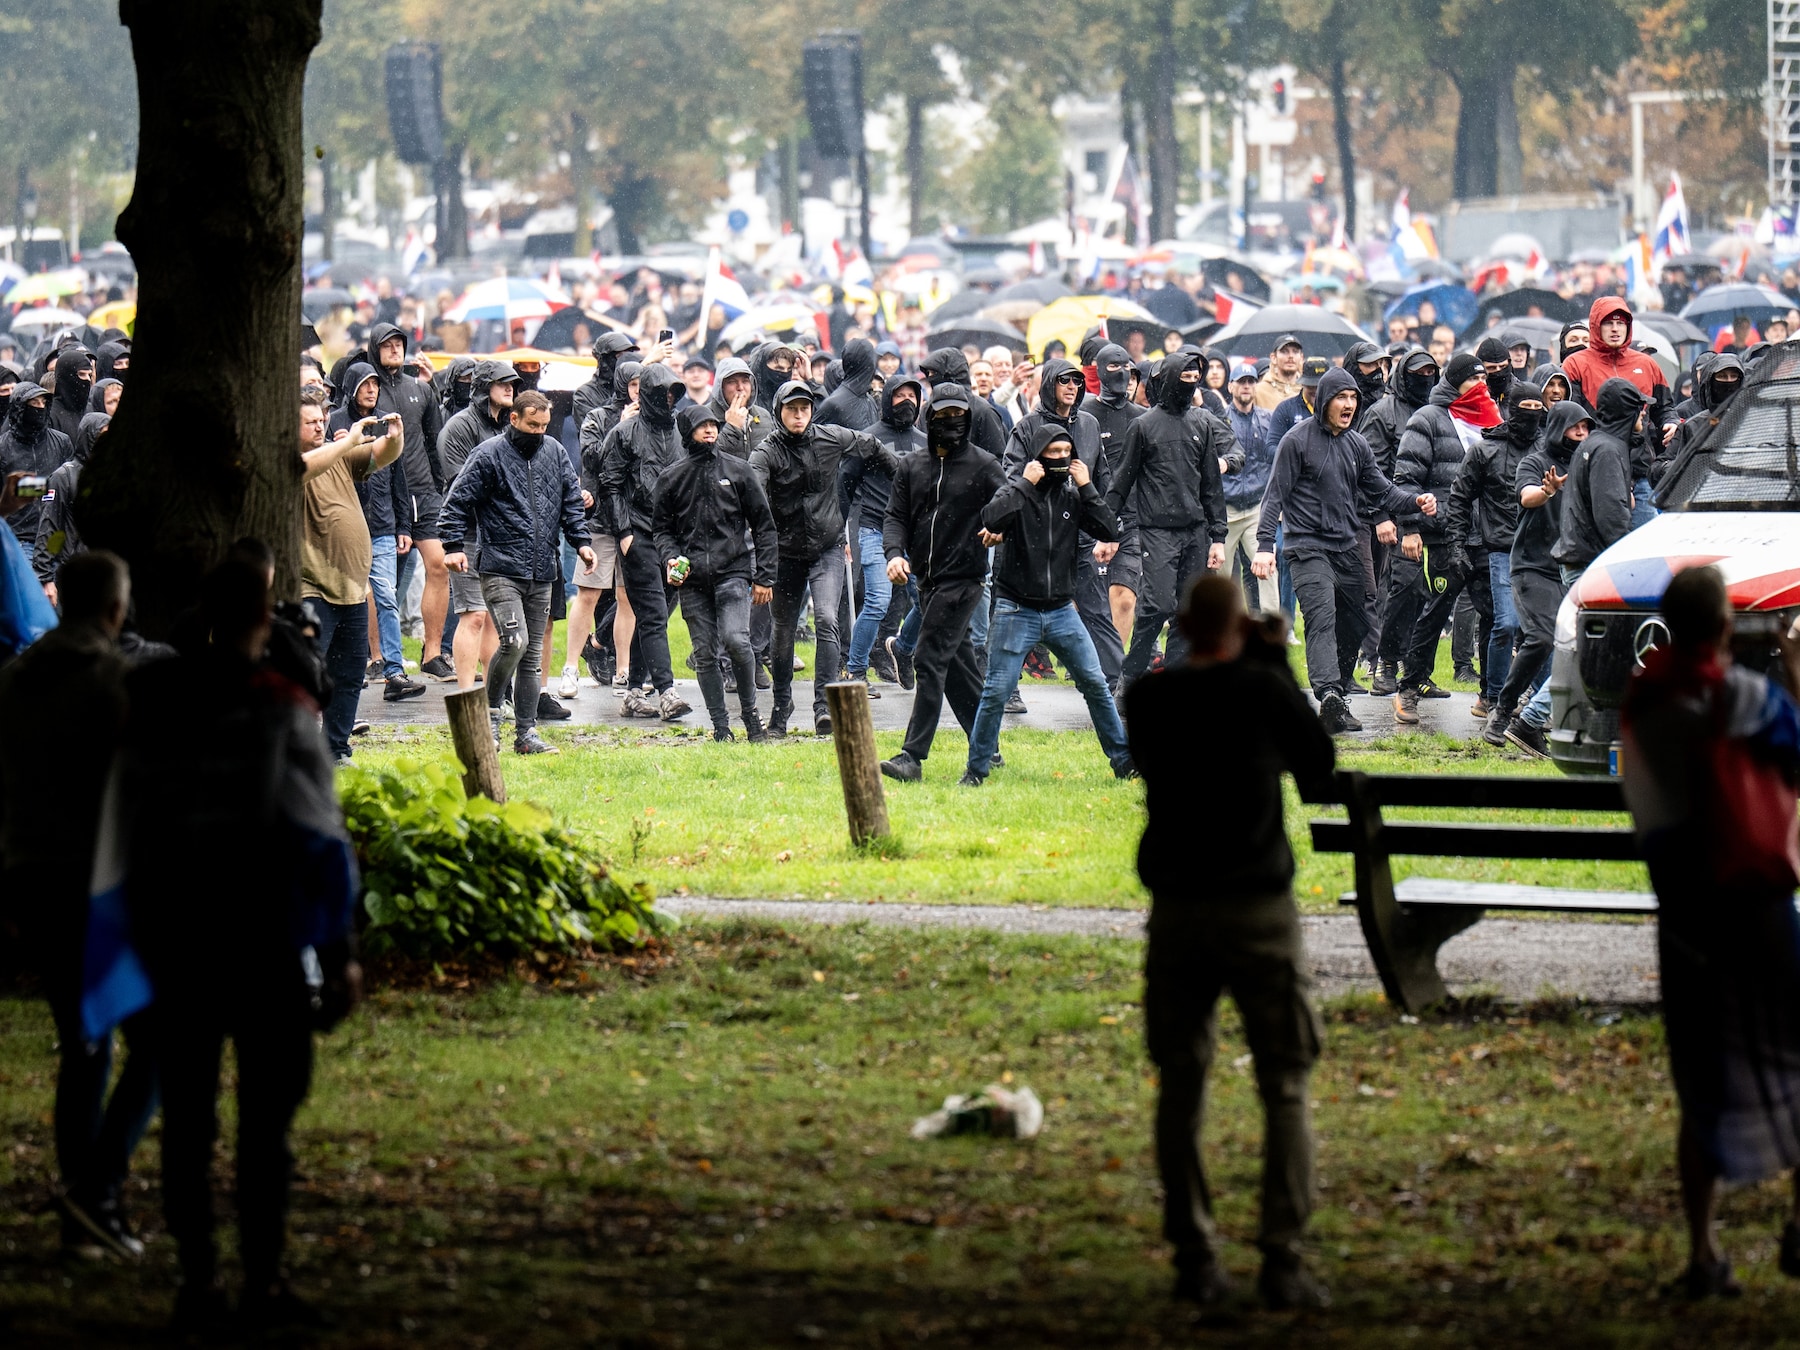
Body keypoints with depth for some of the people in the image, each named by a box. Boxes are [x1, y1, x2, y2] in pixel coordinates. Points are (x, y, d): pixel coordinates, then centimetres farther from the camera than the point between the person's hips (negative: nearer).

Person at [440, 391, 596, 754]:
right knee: (515, 641, -19)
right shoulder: (489, 454, -4)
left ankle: (526, 732, 12)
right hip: (501, 570, -6)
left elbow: (572, 502, 20)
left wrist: (580, 541, 7)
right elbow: (458, 502, -2)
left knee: (533, 654, 7)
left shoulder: (555, 454, 12)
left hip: (541, 573, 6)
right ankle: (490, 708, 3)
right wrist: (453, 546, -10)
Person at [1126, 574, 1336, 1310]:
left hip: (1177, 911, 3)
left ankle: (1194, 1258, 8)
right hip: (1258, 910, -3)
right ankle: (1283, 1260, -5)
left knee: (1180, 1086, 10)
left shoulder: (1146, 698, 1)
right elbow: (1319, 767, 6)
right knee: (1284, 1088, 2)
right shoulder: (1263, 691, -9)